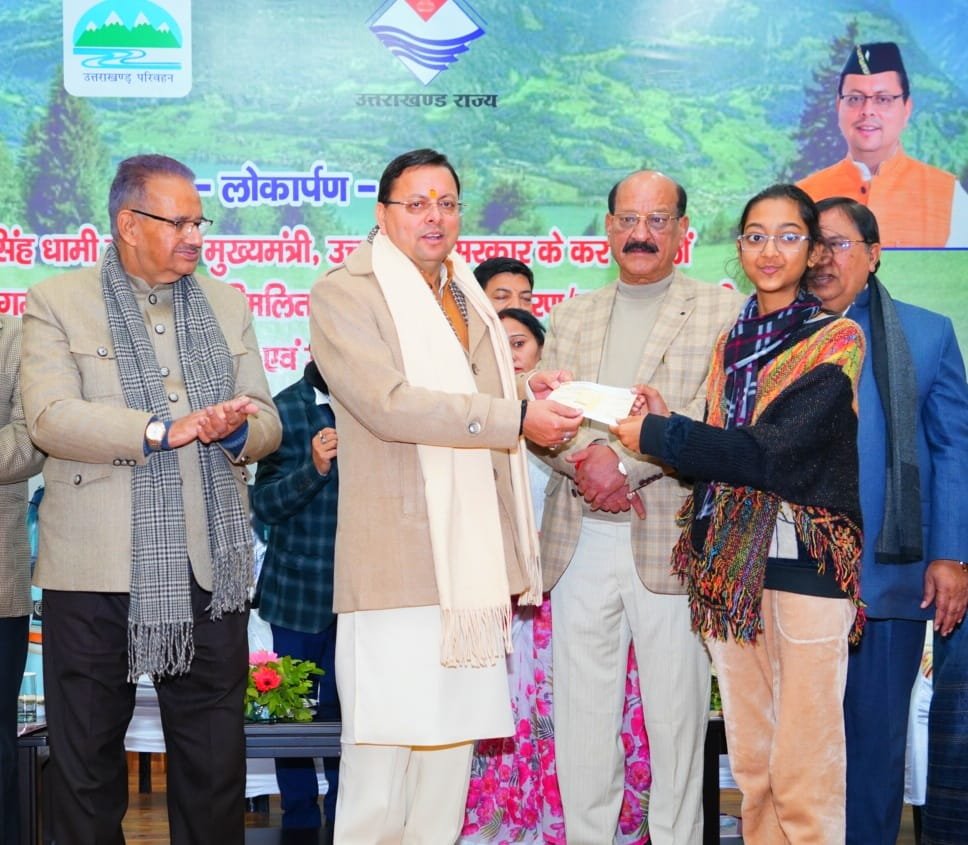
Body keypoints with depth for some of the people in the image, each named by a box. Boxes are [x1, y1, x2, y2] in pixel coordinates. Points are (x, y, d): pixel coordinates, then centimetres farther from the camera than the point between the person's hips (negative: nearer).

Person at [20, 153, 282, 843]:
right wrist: (165, 429, -19)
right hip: (95, 571, -3)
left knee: (216, 766, 6)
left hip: (209, 568, 3)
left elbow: (265, 421, 12)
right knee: (88, 764, 8)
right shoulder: (57, 303, 3)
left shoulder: (227, 306, 16)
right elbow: (50, 418, -11)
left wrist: (237, 429, -12)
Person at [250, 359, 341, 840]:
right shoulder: (286, 410, -4)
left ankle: (343, 820, 17)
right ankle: (299, 822, 19)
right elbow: (264, 505, -6)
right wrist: (313, 469, -20)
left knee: (344, 707, 5)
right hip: (297, 589, -1)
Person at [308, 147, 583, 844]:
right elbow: (388, 403, -15)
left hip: (473, 566, 7)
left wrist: (526, 394, 12)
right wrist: (516, 416, -16)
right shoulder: (345, 294, -1)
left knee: (454, 742, 8)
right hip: (399, 564, -7)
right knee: (383, 747, -7)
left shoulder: (472, 300, 23)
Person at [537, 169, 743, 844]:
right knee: (581, 721, 9)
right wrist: (589, 456, -13)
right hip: (581, 542, 4)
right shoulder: (572, 318, 16)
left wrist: (624, 461, -16)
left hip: (671, 542, -3)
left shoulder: (723, 312, 3)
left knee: (676, 720, 4)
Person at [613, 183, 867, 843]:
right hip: (729, 562, 6)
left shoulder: (837, 340, -3)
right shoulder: (731, 344, 16)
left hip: (804, 560, -5)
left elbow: (772, 454, -14)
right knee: (750, 764, 10)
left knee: (802, 775, -4)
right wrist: (668, 428, -3)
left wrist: (657, 434, -9)